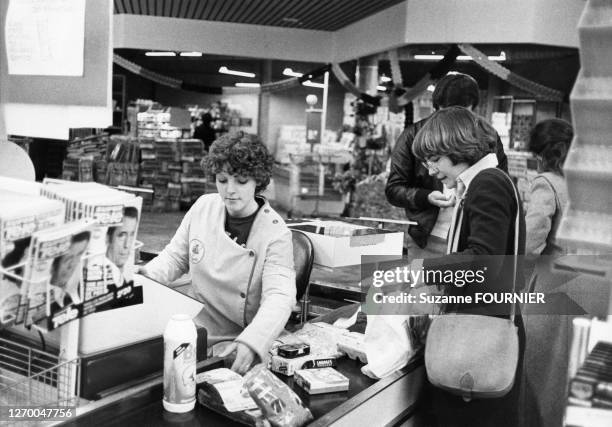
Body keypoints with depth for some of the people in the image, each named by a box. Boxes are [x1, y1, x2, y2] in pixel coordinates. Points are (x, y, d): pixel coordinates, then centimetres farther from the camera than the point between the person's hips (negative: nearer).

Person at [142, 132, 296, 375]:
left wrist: (251, 343, -42)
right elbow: (175, 257, 12)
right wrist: (145, 277, -9)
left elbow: (279, 297, -24)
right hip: (193, 333, 5)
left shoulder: (275, 234, -14)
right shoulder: (203, 207, 0)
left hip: (235, 344, -4)